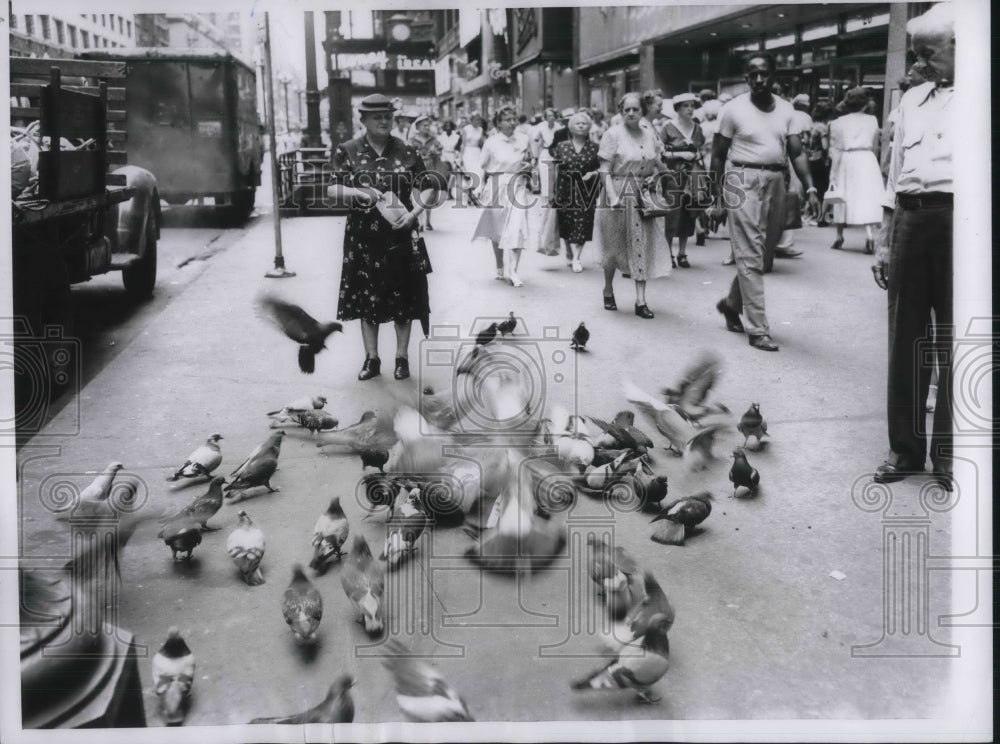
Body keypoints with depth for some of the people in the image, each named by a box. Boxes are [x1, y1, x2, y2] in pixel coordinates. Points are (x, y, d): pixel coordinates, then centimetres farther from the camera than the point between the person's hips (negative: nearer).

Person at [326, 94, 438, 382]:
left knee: (403, 296, 5)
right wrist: (359, 193, -23)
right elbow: (333, 190, -4)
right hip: (364, 237, 0)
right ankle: (372, 358, 16)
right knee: (366, 296, 6)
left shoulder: (405, 151, 1)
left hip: (400, 235, 0)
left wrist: (413, 213, -15)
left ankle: (402, 357, 16)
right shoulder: (347, 151, 0)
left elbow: (429, 187, 1)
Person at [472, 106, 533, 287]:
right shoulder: (491, 142, -1)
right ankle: (500, 268, 28)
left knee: (517, 228, -14)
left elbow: (531, 161, 19)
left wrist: (530, 164, -3)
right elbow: (483, 168, 6)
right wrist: (484, 189, 0)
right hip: (497, 187, 0)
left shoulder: (523, 140, 4)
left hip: (517, 187, 1)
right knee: (497, 230, 10)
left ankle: (511, 272, -14)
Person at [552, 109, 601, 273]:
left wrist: (592, 173, -10)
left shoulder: (594, 148, 4)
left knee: (582, 224, -4)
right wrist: (553, 190, 0)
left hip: (586, 191, 0)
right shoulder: (562, 146, 5)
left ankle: (576, 258, 0)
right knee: (568, 224, -4)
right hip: (565, 190, 0)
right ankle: (575, 257, -2)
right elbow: (554, 168, 7)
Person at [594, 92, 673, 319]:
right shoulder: (613, 134, -7)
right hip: (619, 194, -4)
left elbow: (658, 167, 16)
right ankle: (608, 290, 30)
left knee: (642, 246, -1)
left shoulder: (649, 135, 7)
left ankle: (641, 300, 1)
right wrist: (613, 197, -21)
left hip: (643, 197, 4)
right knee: (615, 247, 7)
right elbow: (605, 171, -11)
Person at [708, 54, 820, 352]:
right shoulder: (734, 109, -3)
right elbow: (718, 155, 1)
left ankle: (731, 303, 36)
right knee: (751, 256, -5)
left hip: (775, 181, 5)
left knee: (761, 252, 13)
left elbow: (796, 152, 8)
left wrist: (810, 188, -3)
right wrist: (718, 196, -3)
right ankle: (758, 329, -2)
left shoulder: (785, 109, 8)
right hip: (744, 181, -5)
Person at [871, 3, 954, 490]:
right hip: (910, 219, 5)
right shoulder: (912, 100, 17)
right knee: (905, 338, 7)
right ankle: (905, 445, 17)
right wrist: (883, 242, 14)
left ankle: (947, 451, 15)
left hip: (955, 217, -4)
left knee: (953, 342, 3)